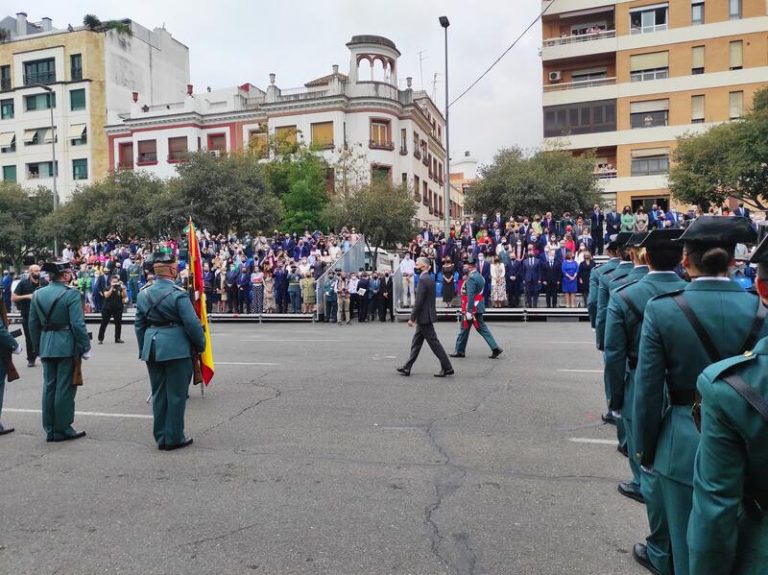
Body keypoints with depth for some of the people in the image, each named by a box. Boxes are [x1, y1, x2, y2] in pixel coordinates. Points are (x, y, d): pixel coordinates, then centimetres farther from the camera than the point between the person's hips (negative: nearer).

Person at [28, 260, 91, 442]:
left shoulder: (37, 294, 7)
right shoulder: (71, 294, -12)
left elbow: (33, 324, 10)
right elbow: (78, 324, -16)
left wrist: (38, 348, 18)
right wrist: (85, 347, -8)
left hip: (46, 347, 6)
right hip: (66, 346, -6)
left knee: (49, 387, 12)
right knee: (65, 388, 2)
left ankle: (50, 430, 19)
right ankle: (62, 430, 10)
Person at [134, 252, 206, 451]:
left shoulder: (143, 294, 6)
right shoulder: (178, 294, -14)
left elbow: (139, 325, 12)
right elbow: (192, 323, -14)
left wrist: (144, 349, 20)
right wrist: (201, 345, 0)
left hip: (152, 349, 6)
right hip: (176, 349, -6)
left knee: (158, 394, 14)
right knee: (176, 394, 4)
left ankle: (161, 438, 22)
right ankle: (174, 438, 11)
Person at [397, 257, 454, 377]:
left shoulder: (423, 280, -18)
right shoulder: (429, 279, 12)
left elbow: (418, 301, -22)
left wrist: (412, 318, -16)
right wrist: (415, 317, 20)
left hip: (424, 317, -10)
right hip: (425, 317, 10)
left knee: (434, 343, -3)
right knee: (416, 343, 13)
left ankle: (447, 368, 4)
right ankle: (407, 368, 20)